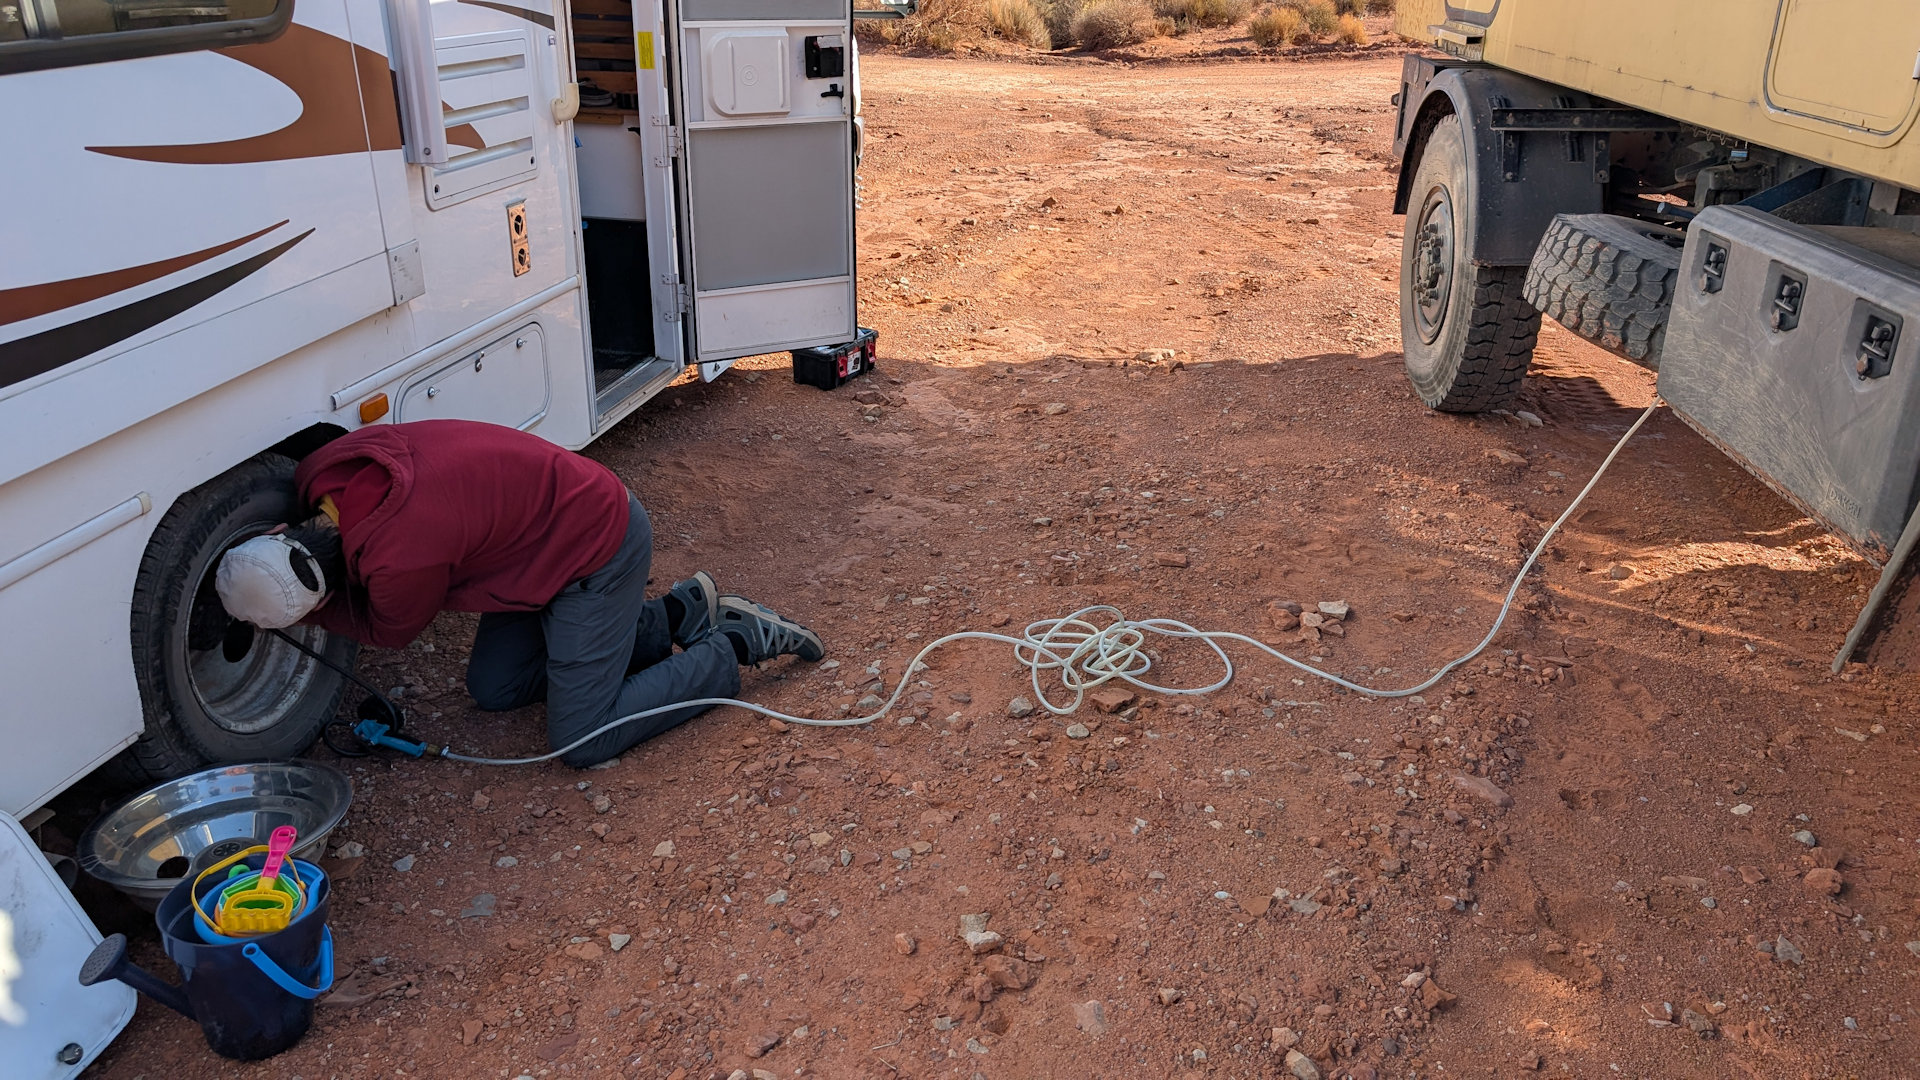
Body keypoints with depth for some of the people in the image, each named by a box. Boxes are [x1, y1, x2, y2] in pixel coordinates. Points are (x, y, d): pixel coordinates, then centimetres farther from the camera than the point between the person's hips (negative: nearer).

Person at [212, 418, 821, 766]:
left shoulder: (396, 564, -32)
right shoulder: (325, 469, -9)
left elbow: (388, 632, -6)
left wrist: (305, 610, 2)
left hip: (600, 552, -9)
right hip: (552, 523, 9)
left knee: (580, 743, -5)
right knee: (492, 688, 17)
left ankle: (737, 645, 5)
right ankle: (674, 615, 19)